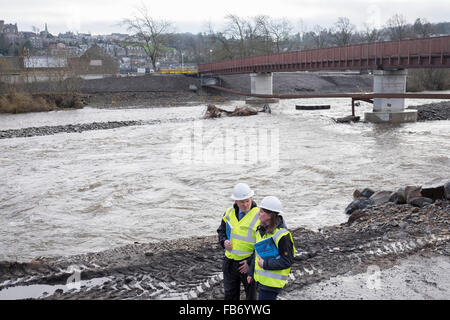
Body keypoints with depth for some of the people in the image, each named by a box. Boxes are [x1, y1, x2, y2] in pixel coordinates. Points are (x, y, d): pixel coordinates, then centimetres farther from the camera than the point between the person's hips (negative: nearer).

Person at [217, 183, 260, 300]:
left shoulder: (259, 216, -14)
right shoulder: (229, 212, 1)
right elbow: (221, 230, 16)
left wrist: (251, 262, -16)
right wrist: (224, 242, -7)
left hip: (249, 263, -4)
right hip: (230, 262, 4)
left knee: (251, 294, 11)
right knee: (230, 294, 18)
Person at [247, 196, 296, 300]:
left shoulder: (281, 235, -20)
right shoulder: (261, 229, 7)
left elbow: (287, 261, -18)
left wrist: (266, 264, -21)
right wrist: (251, 272, 19)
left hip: (272, 282, -8)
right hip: (260, 279, 9)